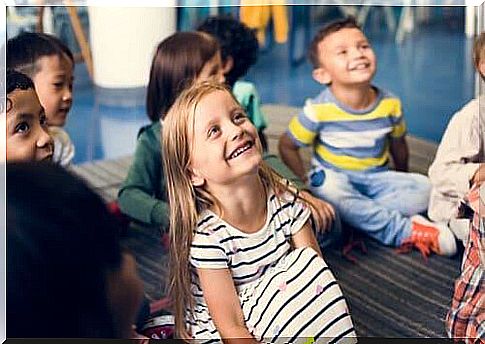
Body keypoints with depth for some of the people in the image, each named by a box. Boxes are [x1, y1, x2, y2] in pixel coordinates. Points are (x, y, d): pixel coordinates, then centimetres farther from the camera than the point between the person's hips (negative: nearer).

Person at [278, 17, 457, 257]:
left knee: (423, 187, -19)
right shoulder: (319, 110, -17)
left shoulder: (389, 104, -7)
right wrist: (307, 179, -4)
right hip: (334, 177, -3)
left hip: (376, 178, 3)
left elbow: (398, 145, 12)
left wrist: (402, 180, 20)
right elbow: (287, 146, -3)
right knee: (328, 189, -38)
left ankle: (357, 215, -25)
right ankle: (406, 231, -29)